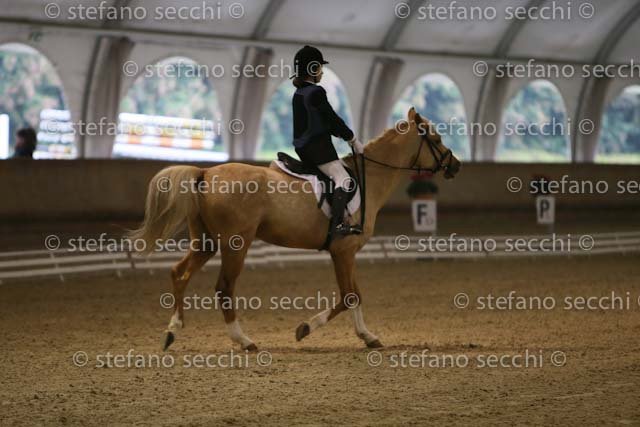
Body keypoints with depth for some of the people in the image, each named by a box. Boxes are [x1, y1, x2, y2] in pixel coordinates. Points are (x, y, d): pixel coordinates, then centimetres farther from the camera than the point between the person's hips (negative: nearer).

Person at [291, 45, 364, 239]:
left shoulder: (298, 94, 16)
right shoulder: (316, 92, -13)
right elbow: (333, 119, -11)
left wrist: (342, 135, 18)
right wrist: (353, 139, -1)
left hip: (302, 148, 10)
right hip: (318, 145, -10)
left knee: (340, 176, 22)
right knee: (343, 178, -17)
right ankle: (337, 224, -32)